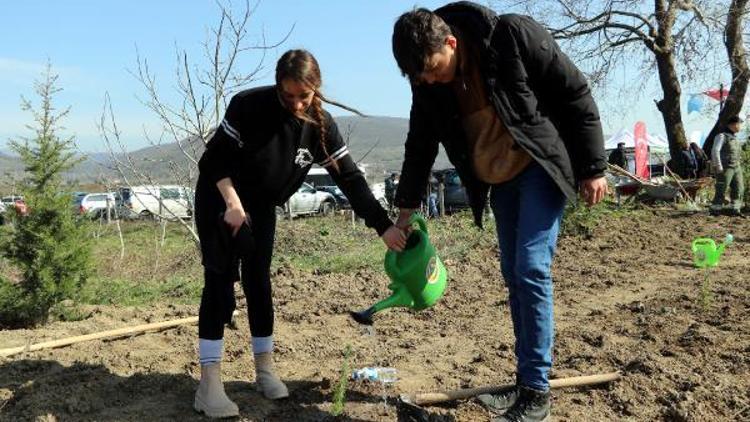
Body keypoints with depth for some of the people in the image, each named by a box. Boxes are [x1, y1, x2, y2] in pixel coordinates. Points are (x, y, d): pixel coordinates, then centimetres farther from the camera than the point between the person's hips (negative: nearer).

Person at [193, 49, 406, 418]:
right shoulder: (249, 105, -26)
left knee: (259, 280, 5)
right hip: (219, 198, -4)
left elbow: (350, 177, -15)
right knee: (221, 278, -12)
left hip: (262, 206, 4)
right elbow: (214, 159, -18)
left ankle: (264, 369, 16)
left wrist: (383, 225, -20)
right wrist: (233, 204, -27)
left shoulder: (320, 125, -14)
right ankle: (209, 384, -13)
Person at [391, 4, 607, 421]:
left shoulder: (515, 36, -21)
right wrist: (407, 208, 10)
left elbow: (576, 96, -14)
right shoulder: (429, 83, -5)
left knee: (531, 270, -13)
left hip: (541, 169, -6)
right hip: (499, 182, 6)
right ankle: (525, 383, 18)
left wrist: (592, 168, -13)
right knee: (514, 275, 7)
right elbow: (420, 146, 7)